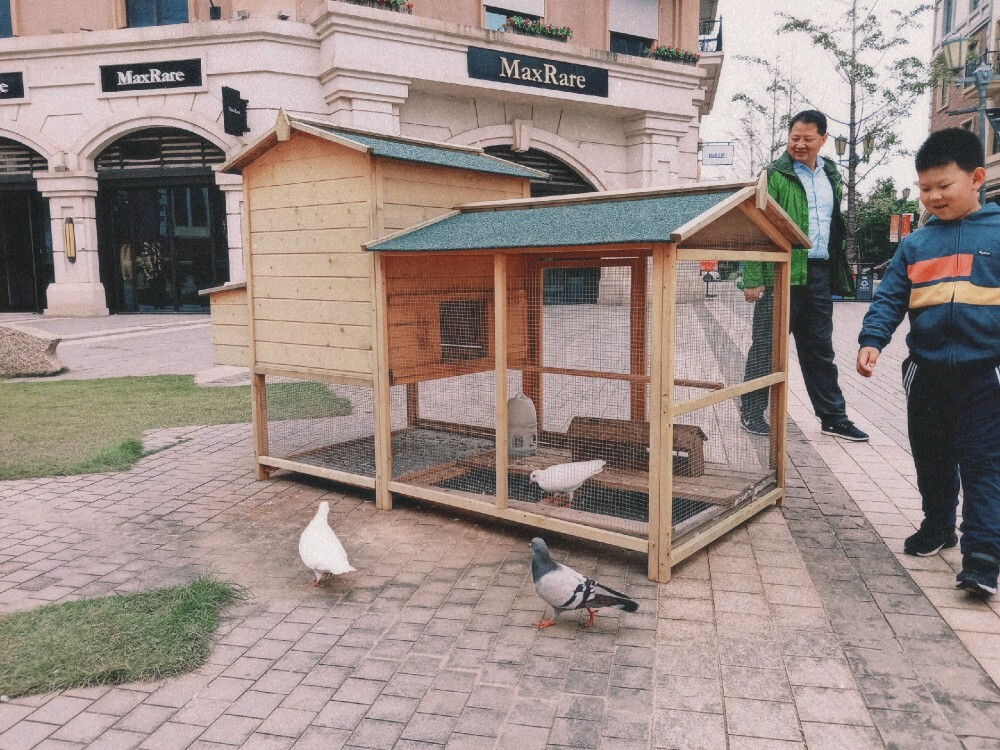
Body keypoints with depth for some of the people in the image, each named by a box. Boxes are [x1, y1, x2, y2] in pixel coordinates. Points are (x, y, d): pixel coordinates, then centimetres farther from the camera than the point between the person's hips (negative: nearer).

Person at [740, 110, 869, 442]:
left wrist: (837, 272, 13)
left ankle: (833, 417, 21)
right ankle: (751, 412, 12)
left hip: (820, 274, 6)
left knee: (820, 350, 12)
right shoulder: (775, 175, -4)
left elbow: (836, 226, 20)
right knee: (766, 346, 0)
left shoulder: (831, 175, 15)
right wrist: (752, 278, -17)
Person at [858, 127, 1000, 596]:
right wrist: (872, 340, -11)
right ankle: (938, 526, 35)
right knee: (931, 461, 17)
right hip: (926, 372, 4)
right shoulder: (915, 245, 7)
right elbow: (889, 298, 4)